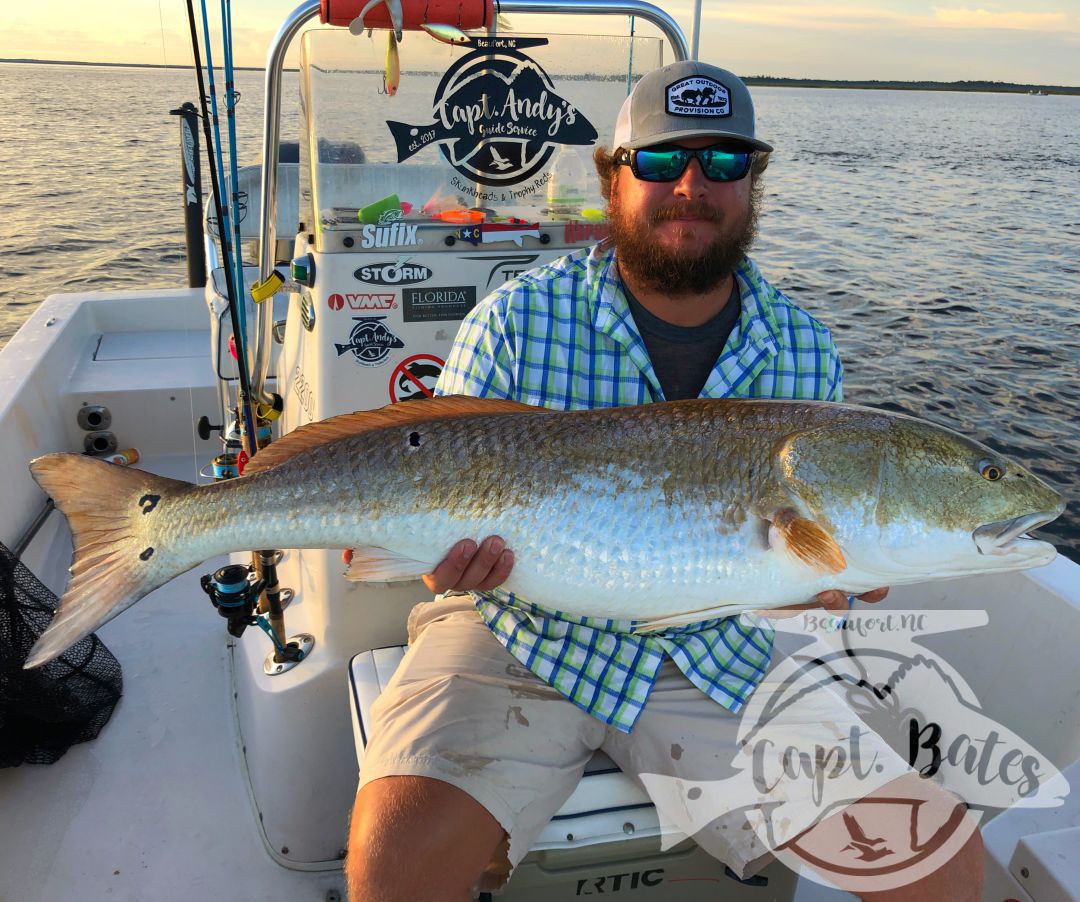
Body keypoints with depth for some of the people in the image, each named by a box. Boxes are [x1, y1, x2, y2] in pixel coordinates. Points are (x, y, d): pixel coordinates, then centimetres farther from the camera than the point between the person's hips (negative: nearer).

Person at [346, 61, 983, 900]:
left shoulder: (808, 352, 4)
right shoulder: (518, 319, -7)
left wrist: (827, 577, -12)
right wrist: (452, 553, -28)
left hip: (712, 655, 3)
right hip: (517, 633, -2)